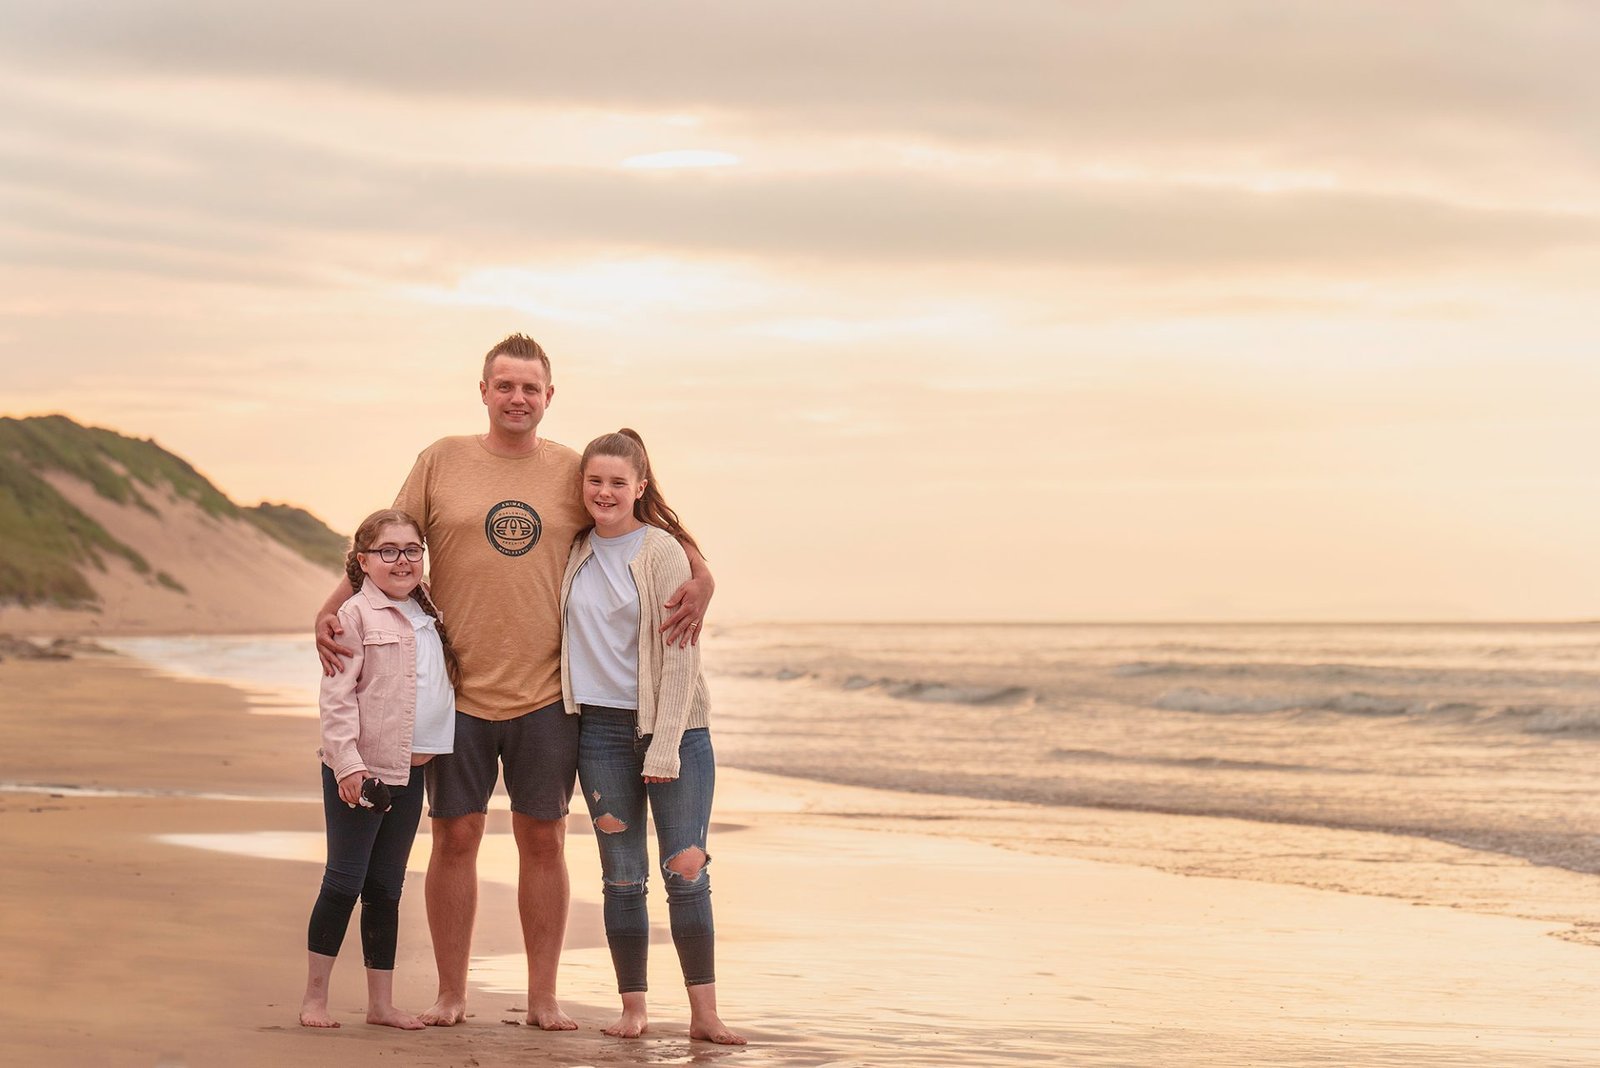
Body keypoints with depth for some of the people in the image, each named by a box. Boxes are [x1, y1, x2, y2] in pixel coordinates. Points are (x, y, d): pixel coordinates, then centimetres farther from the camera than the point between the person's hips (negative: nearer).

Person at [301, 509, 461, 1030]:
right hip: (359, 773, -6)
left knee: (386, 889, 11)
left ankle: (381, 1002, 16)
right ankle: (314, 996, 7)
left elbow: (441, 688, 23)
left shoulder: (429, 617, 13)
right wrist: (347, 763, -21)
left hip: (408, 772, 6)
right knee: (344, 883, -2)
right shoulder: (356, 615, -8)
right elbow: (337, 695, -13)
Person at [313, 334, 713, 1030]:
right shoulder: (441, 462, 3)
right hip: (458, 688, -1)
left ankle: (543, 997, 13)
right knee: (455, 835, 3)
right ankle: (450, 994, 13)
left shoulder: (577, 475, 5)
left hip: (546, 693, 1)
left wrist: (699, 581, -4)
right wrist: (332, 608, -4)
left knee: (543, 839, 5)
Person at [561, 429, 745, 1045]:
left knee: (685, 873, -4)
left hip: (673, 726, -4)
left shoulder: (662, 552, -6)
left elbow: (680, 654, -9)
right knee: (622, 878, 5)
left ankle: (704, 1013, 1)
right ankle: (633, 1010, 12)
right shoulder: (575, 553, 8)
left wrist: (665, 747, -15)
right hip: (601, 728, 4)